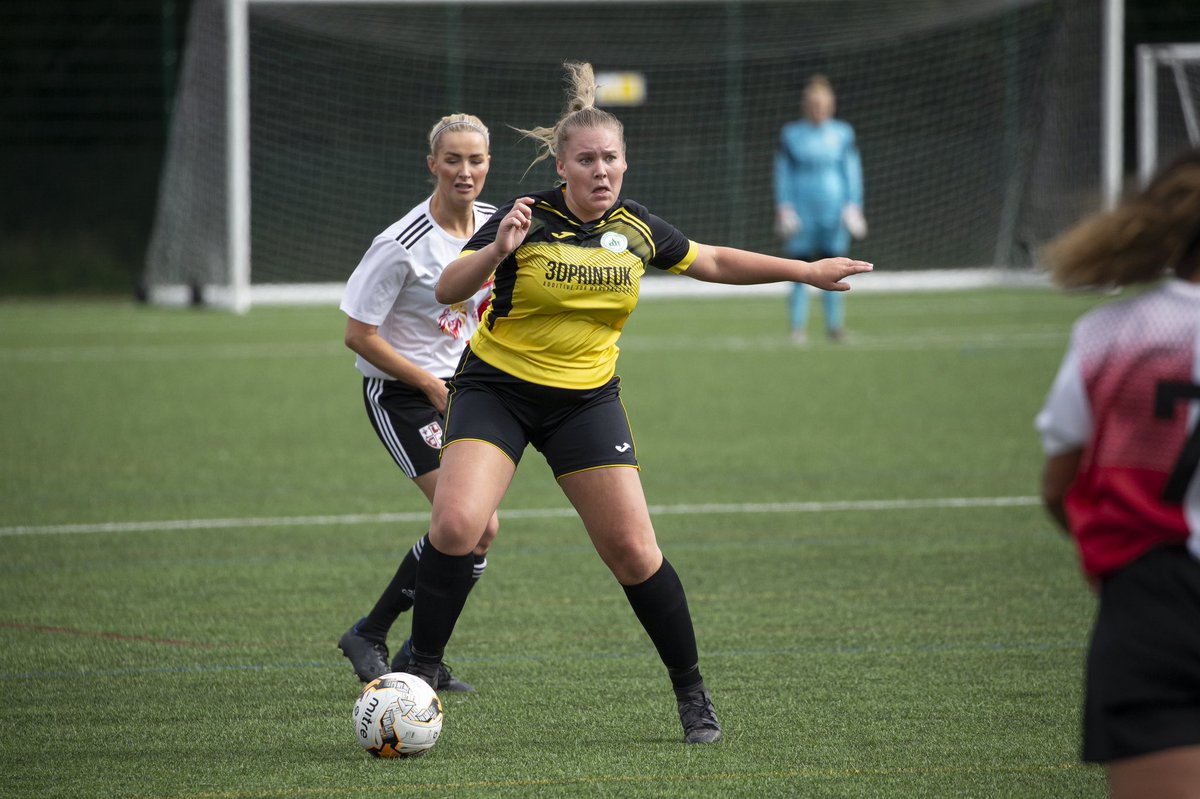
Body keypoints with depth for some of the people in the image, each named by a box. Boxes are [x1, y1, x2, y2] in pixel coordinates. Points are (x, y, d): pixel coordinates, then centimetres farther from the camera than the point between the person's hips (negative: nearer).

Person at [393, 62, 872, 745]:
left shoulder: (636, 228, -1)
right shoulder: (529, 219, -14)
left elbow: (715, 263, 17)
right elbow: (448, 291, -19)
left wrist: (807, 271, 18)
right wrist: (496, 250, -37)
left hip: (586, 399, 3)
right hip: (496, 387, -3)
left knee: (633, 550, -5)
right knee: (456, 525, -22)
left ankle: (692, 691, 11)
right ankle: (420, 672, -9)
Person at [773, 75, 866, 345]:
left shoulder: (843, 134, 6)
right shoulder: (791, 134, 4)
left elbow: (852, 172, 9)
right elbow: (783, 174, 7)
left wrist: (853, 206, 3)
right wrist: (783, 208, 1)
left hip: (833, 210, 1)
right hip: (802, 209, -1)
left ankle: (834, 324, 7)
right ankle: (798, 327, 0)